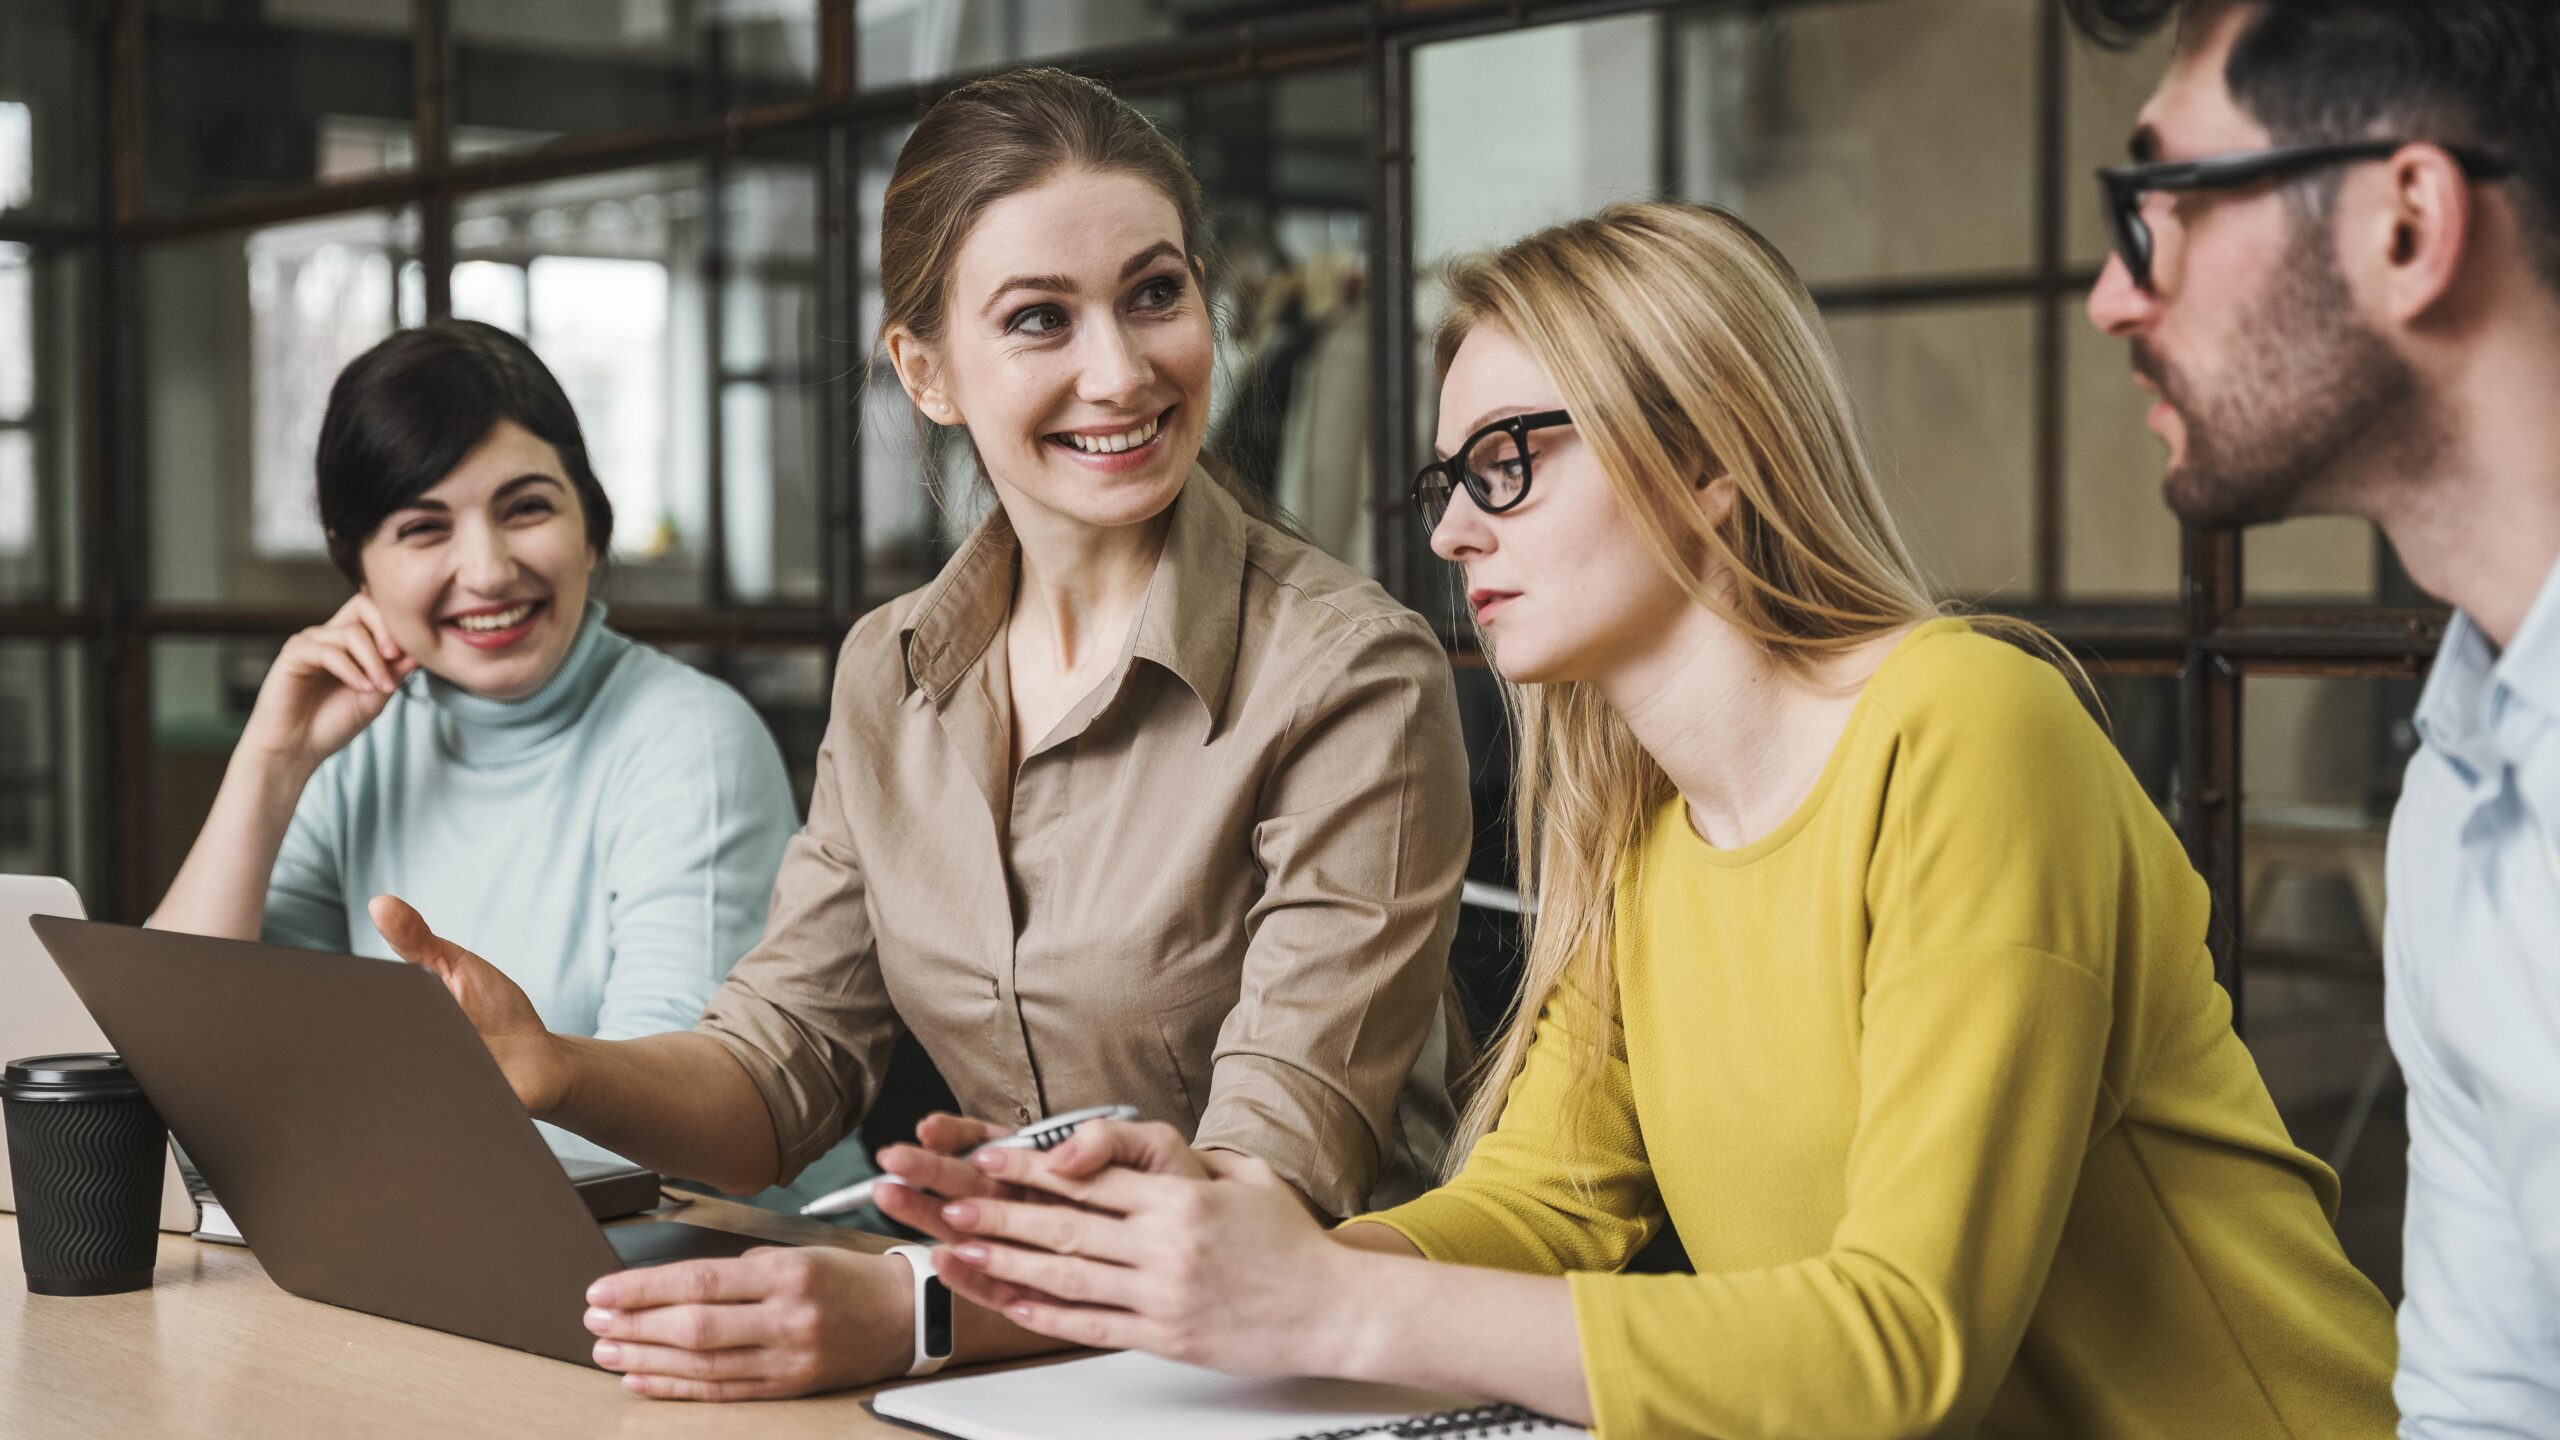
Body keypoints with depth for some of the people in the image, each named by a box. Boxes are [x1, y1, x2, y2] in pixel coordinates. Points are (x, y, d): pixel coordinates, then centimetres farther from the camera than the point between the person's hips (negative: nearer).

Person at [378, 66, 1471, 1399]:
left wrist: (909, 1309, -34)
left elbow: (1275, 1189, -19)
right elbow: (781, 1063, 7)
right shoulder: (886, 675, 7)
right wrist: (555, 1075, -14)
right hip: (1006, 1365, 4)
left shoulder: (1351, 676, -12)